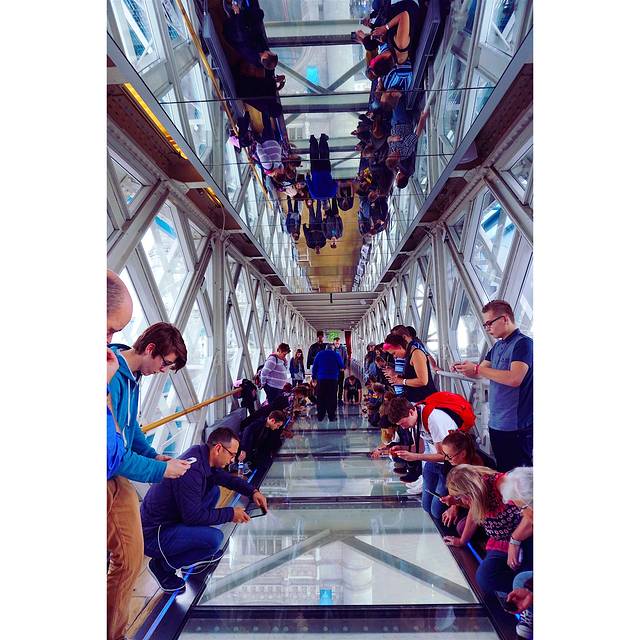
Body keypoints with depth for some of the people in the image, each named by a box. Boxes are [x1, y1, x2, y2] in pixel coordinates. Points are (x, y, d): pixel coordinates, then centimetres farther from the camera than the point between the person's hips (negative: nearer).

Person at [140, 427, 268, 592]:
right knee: (215, 538, -23)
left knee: (213, 491, 8)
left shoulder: (200, 453, -2)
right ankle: (164, 564, 0)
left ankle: (198, 548, 18)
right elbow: (193, 516, -25)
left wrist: (253, 491, 3)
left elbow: (226, 477, 14)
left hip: (173, 518, 9)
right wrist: (230, 513, -14)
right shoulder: (192, 470, -30)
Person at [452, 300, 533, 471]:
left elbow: (514, 379, -27)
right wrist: (464, 368, -3)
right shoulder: (497, 346, 12)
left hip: (516, 426, -8)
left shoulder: (523, 343, -14)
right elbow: (480, 373, 17)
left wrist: (477, 368, -21)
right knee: (501, 472, 18)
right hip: (496, 423, 9)